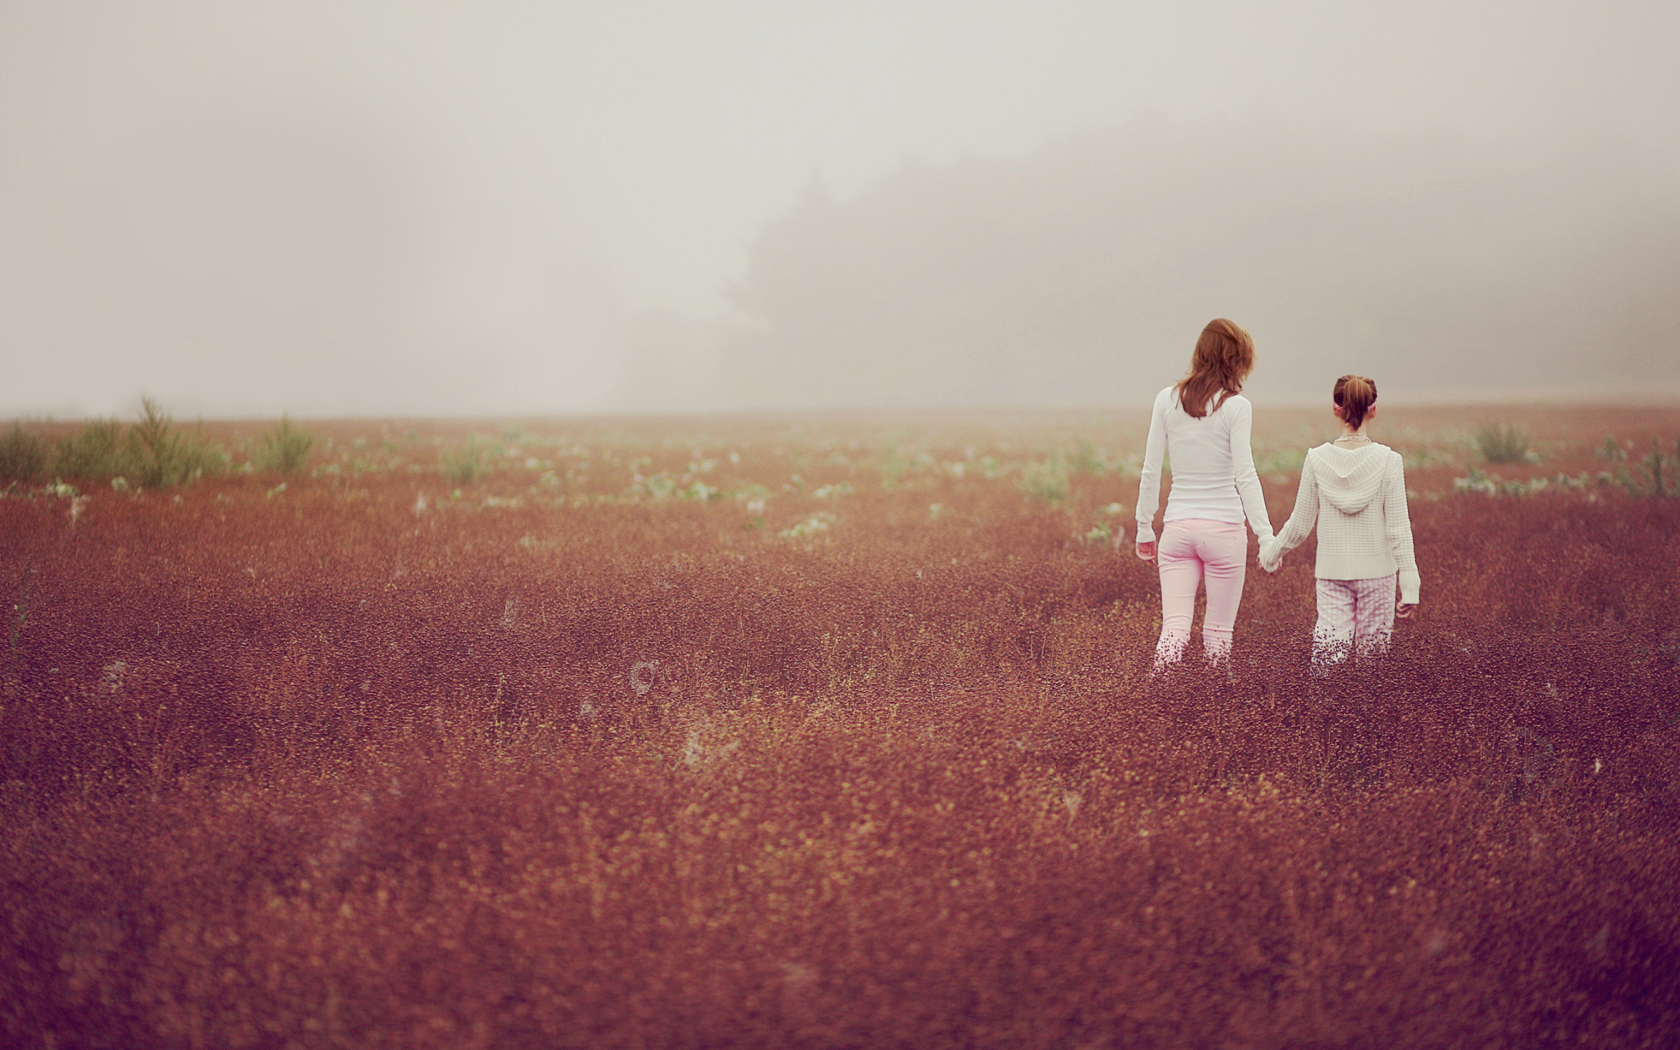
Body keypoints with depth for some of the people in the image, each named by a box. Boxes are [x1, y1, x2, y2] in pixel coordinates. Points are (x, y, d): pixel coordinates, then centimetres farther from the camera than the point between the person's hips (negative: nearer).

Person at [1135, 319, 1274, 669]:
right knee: (1218, 632, 8)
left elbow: (1150, 472, 6)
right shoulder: (1236, 407, -7)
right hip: (1223, 526, -3)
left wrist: (1144, 529, 14)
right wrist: (1266, 536, -9)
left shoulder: (1167, 400, 4)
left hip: (1177, 526, 3)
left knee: (1174, 629, -2)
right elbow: (1245, 476, -11)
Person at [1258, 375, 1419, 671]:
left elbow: (1299, 526, 2)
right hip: (1376, 572, -1)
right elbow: (1398, 529, -8)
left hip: (1331, 571, 1)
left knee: (1330, 658, 3)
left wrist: (1270, 554, 20)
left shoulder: (1317, 460, -4)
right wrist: (1410, 587, -5)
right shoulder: (1387, 461, -8)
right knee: (1371, 654, 9)